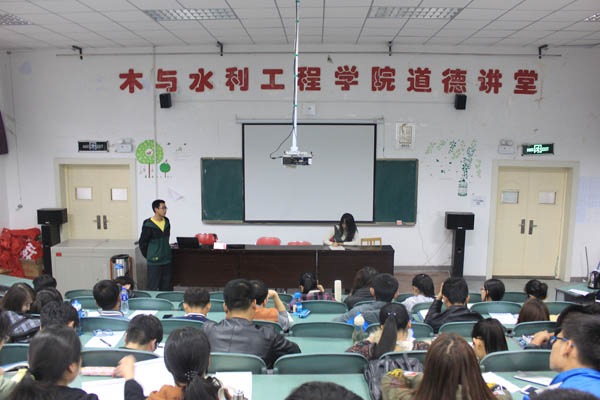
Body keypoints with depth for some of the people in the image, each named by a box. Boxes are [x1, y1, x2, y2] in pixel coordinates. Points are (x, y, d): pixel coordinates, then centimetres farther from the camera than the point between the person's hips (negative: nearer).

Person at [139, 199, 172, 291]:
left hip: (167, 260, 6)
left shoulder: (166, 222, 5)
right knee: (153, 288, 1)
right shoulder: (148, 225, -13)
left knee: (166, 287, 12)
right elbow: (142, 243, -5)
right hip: (154, 262, -6)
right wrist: (148, 256, 1)